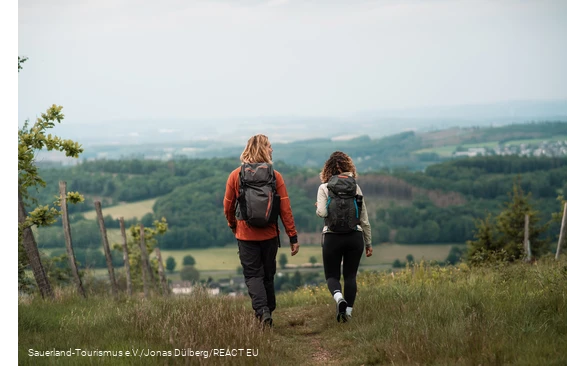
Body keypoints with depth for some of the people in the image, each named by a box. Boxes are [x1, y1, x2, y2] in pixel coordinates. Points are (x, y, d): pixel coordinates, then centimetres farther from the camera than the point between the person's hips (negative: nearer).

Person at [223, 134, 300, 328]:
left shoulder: (236, 175, -5)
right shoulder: (275, 176, -6)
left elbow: (228, 206, 2)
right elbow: (285, 209, -6)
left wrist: (233, 225, 22)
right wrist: (293, 237, -1)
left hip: (246, 234, -1)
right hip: (269, 234, 1)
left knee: (253, 275, 2)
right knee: (268, 275, 16)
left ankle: (262, 311, -18)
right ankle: (268, 311, 23)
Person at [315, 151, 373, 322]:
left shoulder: (324, 188, -2)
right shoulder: (355, 187, 4)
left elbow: (322, 212, -15)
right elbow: (364, 218, 7)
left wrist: (318, 207, 9)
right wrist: (368, 243, 15)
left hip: (332, 237, -2)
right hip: (355, 236, 2)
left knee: (332, 275, 9)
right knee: (350, 275, 12)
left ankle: (339, 297, -20)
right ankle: (348, 311, 5)